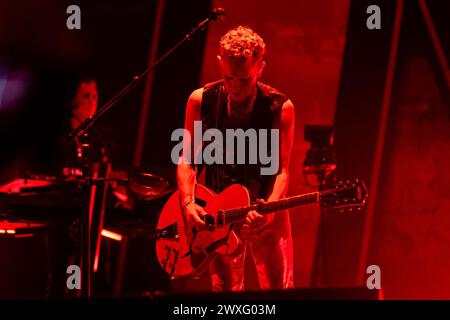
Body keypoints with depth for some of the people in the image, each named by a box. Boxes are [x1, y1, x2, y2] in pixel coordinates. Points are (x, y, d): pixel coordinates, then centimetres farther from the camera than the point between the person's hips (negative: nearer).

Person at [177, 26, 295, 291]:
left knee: (280, 290, -4)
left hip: (266, 210, -1)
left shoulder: (280, 108, -10)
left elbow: (282, 170, -11)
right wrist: (188, 203, -17)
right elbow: (187, 159, -2)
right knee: (226, 292, 4)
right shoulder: (201, 101, -6)